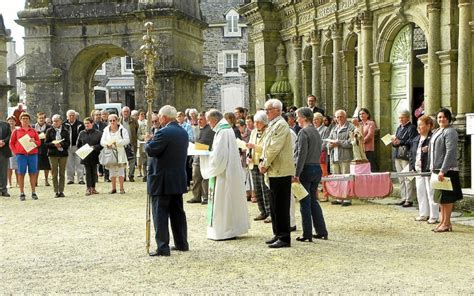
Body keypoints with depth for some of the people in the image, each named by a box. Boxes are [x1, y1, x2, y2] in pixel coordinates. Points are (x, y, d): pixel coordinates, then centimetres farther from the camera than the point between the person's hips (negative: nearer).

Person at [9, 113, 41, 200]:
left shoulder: (33, 131, 12)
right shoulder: (16, 131, 8)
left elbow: (39, 142, 13)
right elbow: (11, 143, 9)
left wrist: (34, 141, -8)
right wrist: (16, 152, -4)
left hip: (33, 154, 1)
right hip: (21, 155, -1)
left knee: (33, 173, 2)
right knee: (21, 174, -1)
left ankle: (33, 192, 9)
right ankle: (22, 193, 4)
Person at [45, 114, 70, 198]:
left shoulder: (65, 130, 5)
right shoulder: (49, 131, 4)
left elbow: (68, 142, 2)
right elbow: (46, 143, 2)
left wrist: (61, 144, -15)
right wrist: (54, 144, -15)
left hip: (63, 153, 0)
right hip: (53, 154, 0)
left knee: (62, 173, 3)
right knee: (54, 174, 0)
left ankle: (61, 191, 7)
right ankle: (56, 191, 4)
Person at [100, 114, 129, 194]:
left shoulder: (122, 130, -1)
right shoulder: (106, 130, 11)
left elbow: (126, 140, -9)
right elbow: (102, 141, 6)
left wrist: (117, 142, -19)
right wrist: (107, 144, -15)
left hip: (120, 152, -3)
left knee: (120, 170, -3)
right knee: (112, 171, 6)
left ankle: (121, 188, 3)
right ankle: (113, 188, 15)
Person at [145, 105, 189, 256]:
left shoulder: (163, 133, -18)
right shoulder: (183, 132, 9)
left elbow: (151, 150, -19)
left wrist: (148, 140, 2)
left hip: (162, 181, -8)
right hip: (179, 180, 8)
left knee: (160, 214, -3)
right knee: (178, 212, 16)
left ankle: (162, 247, -3)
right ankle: (182, 243, 22)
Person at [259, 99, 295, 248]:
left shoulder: (281, 125, -14)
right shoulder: (273, 125, 18)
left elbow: (274, 148, -19)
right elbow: (267, 146, 21)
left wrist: (265, 164, -11)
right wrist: (262, 161, 6)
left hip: (281, 171, -10)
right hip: (274, 171, 10)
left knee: (281, 206, -7)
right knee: (274, 205, 14)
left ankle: (284, 238, -2)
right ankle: (278, 234, 22)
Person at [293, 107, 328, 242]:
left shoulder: (304, 132, -12)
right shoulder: (316, 132, 14)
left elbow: (301, 154, -17)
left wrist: (297, 174, -16)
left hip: (306, 169, -8)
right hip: (317, 168, 8)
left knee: (305, 203, -1)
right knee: (313, 201, 15)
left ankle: (307, 234, 2)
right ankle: (322, 231, 17)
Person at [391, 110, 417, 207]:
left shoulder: (412, 128, -4)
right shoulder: (399, 128, 19)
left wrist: (400, 142, -18)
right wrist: (394, 142, -1)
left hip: (406, 156, -8)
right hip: (397, 155, 8)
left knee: (408, 178, -7)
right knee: (401, 178, 10)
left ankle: (409, 200, -3)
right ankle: (404, 198, 17)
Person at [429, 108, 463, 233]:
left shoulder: (450, 132, -13)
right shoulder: (437, 131, 15)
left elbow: (450, 152, -21)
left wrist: (443, 170, -25)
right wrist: (432, 167, 16)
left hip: (447, 170, -9)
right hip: (437, 169, 9)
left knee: (446, 197, -3)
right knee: (441, 197, 14)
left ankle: (446, 223, 4)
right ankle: (442, 221, 22)